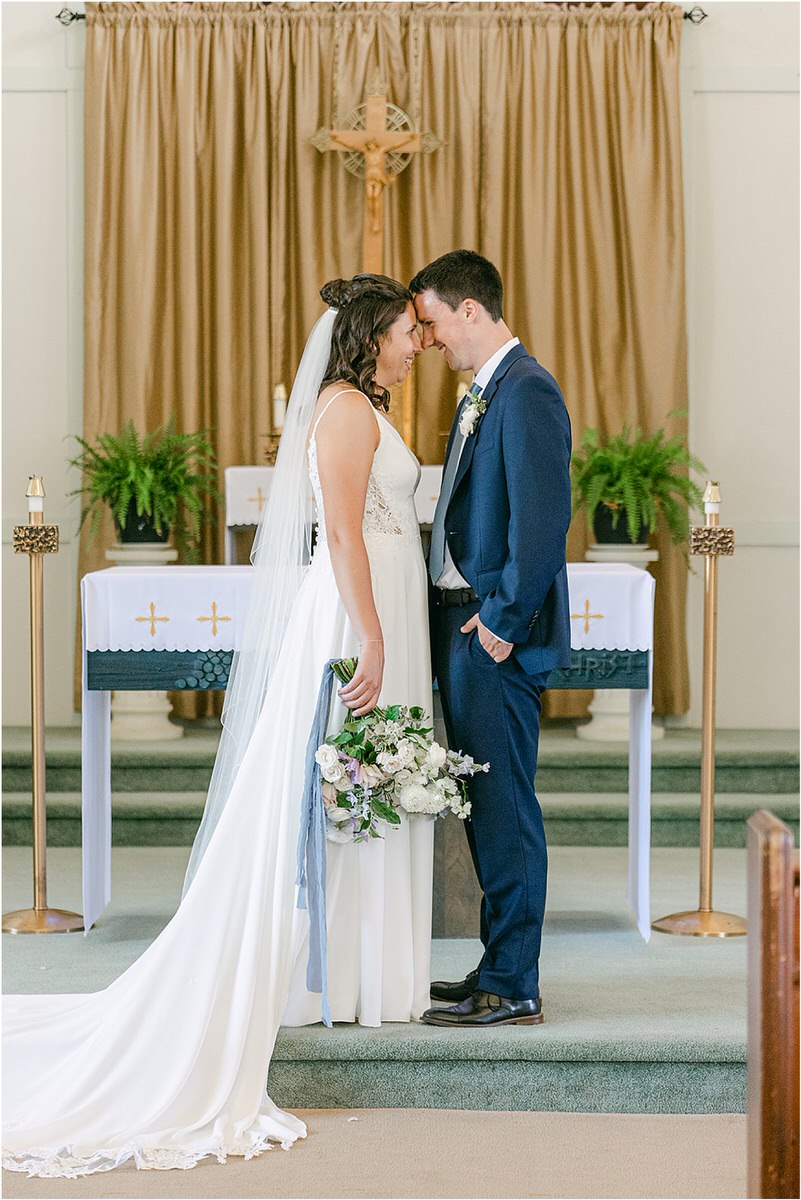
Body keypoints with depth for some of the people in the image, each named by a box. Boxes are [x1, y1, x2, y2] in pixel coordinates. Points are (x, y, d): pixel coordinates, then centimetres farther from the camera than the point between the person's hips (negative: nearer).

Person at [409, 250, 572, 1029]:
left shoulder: (526, 391, -14)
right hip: (462, 623, 10)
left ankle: (512, 989, 2)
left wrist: (502, 622, -18)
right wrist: (453, 617, 12)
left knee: (503, 805, -5)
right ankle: (500, 964, 25)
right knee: (484, 805, 15)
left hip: (496, 633, -10)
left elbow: (544, 520, -21)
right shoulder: (482, 393, 17)